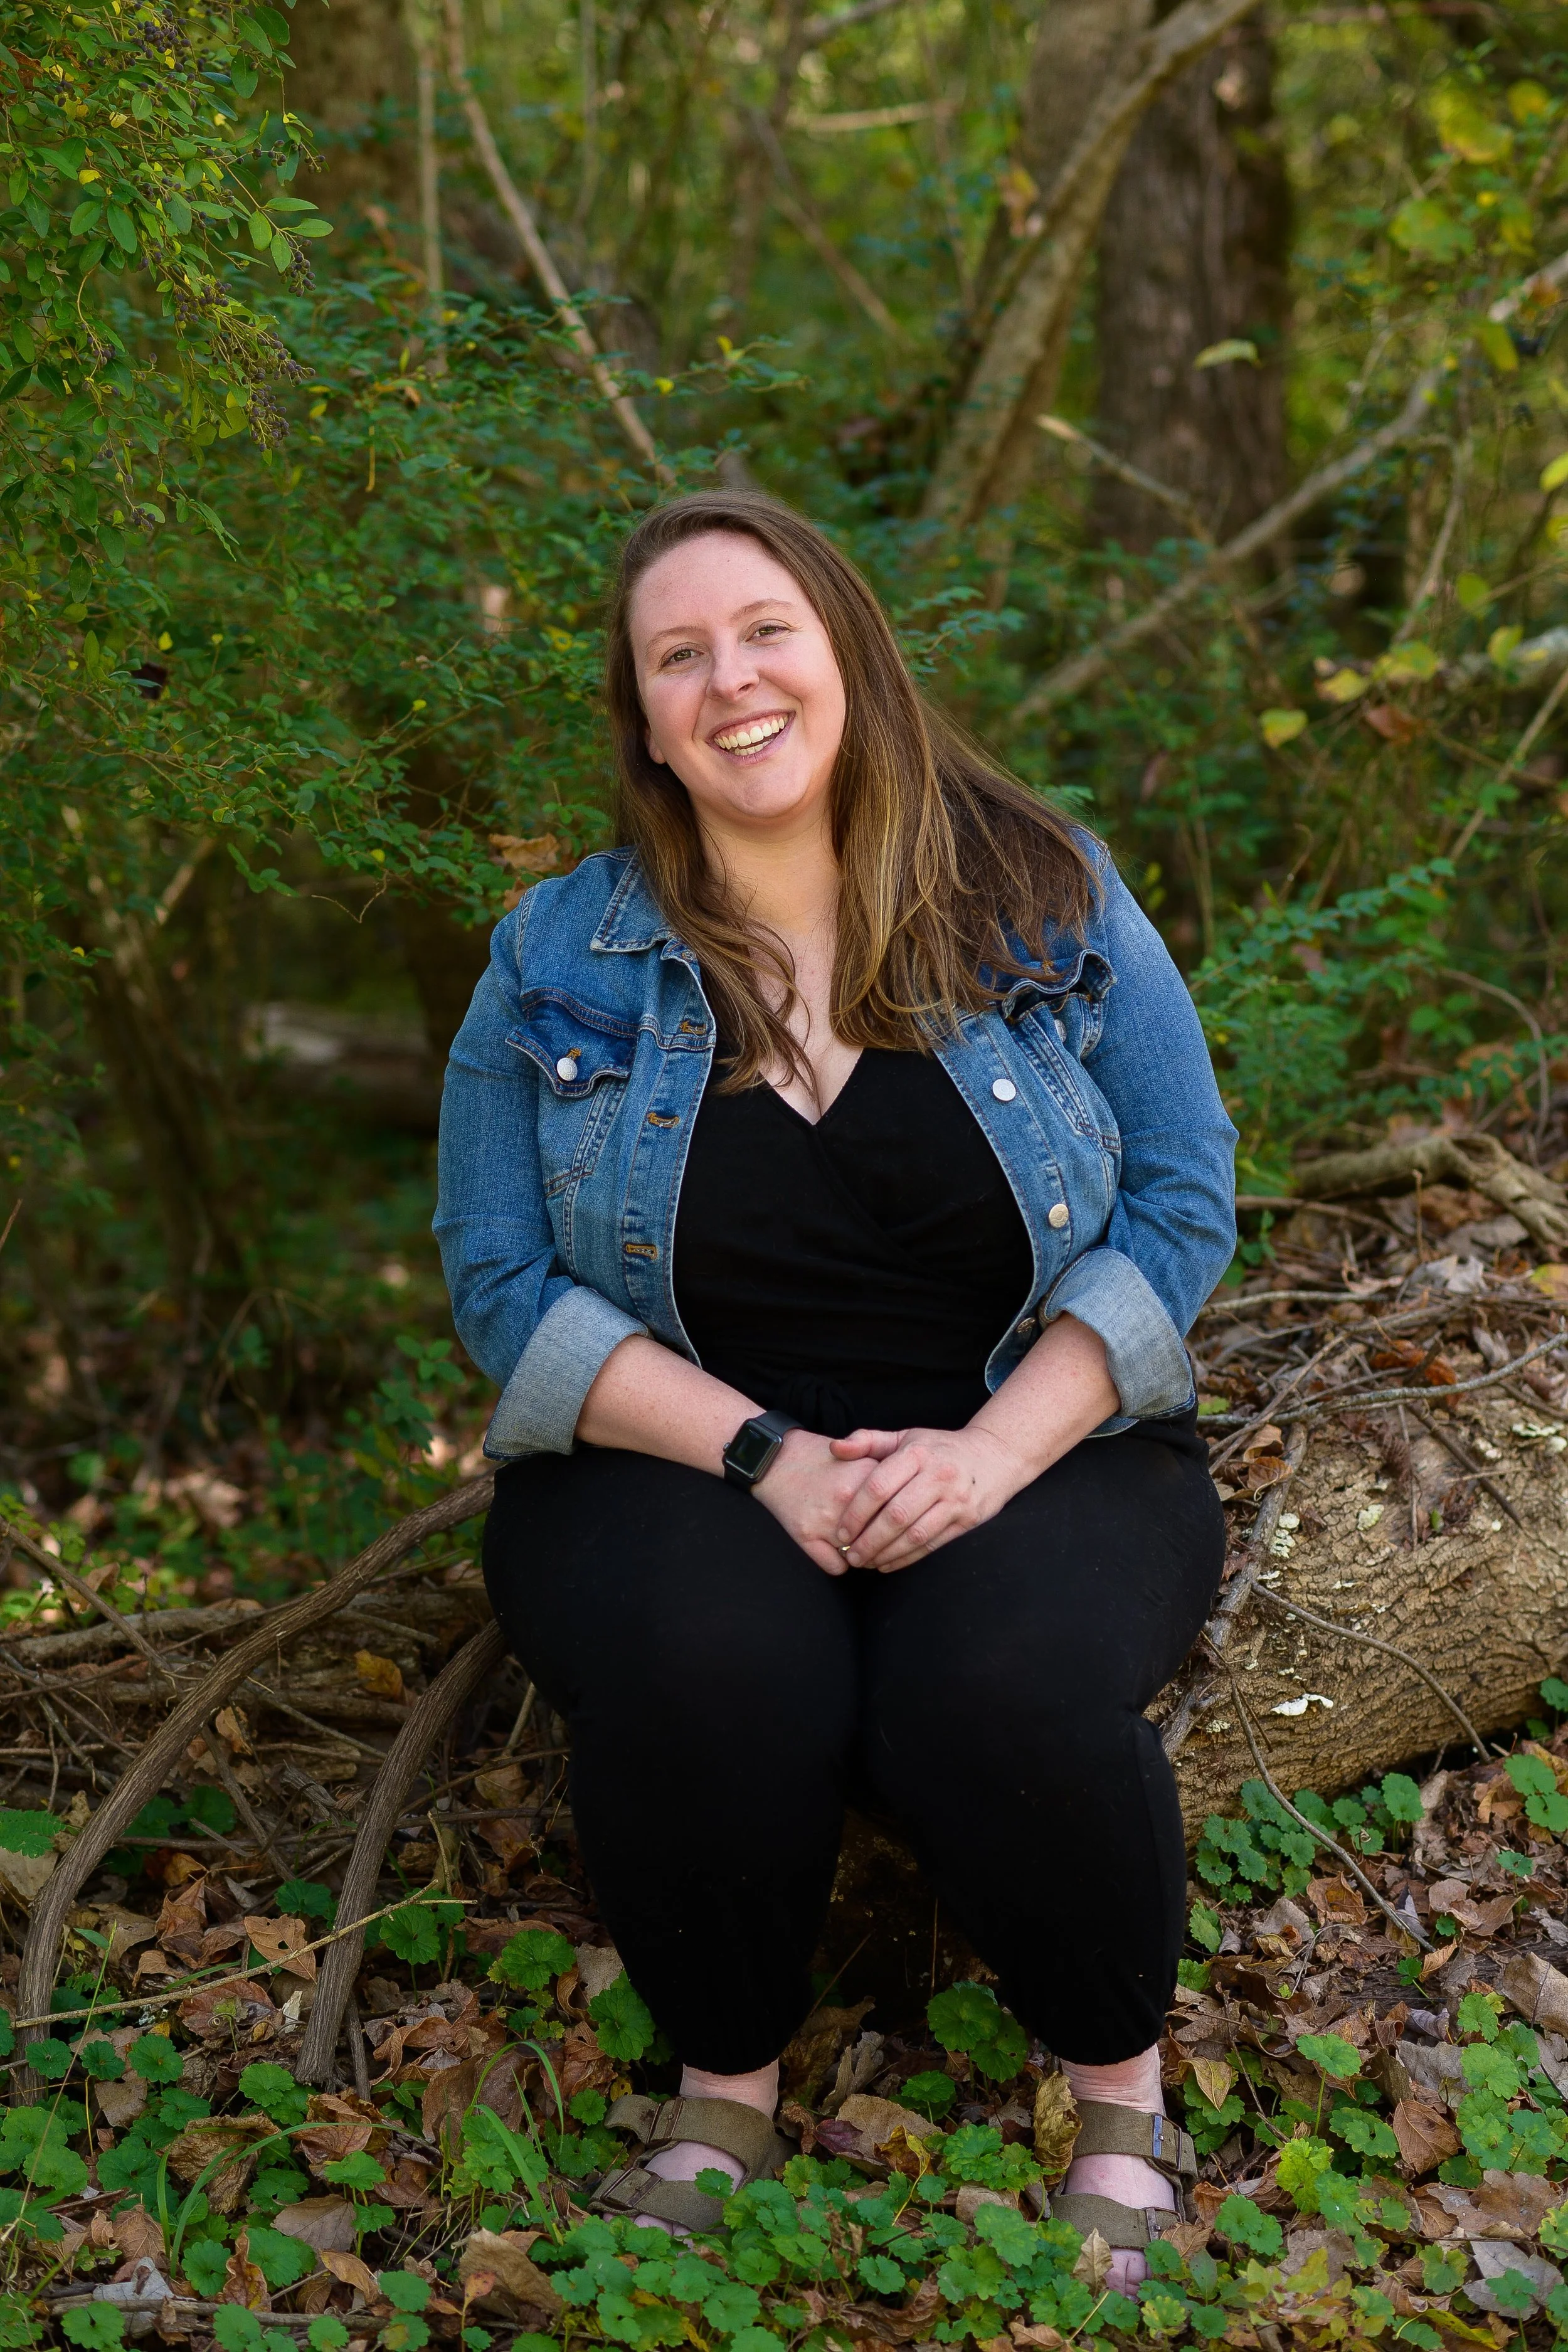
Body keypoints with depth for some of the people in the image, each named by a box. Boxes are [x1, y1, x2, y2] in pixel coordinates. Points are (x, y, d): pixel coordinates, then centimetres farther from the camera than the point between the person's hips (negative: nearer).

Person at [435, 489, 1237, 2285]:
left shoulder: (1049, 901, 1)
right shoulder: (559, 960, 2)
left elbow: (1180, 1203, -2)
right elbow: (504, 1279, -2)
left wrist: (991, 1453, -16)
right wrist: (767, 1457, -16)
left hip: (1034, 1446, 0)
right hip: (686, 1457, 1)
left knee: (1008, 1689, -32)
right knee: (709, 1670, -33)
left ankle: (1119, 2077, -1)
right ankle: (725, 2082, -3)